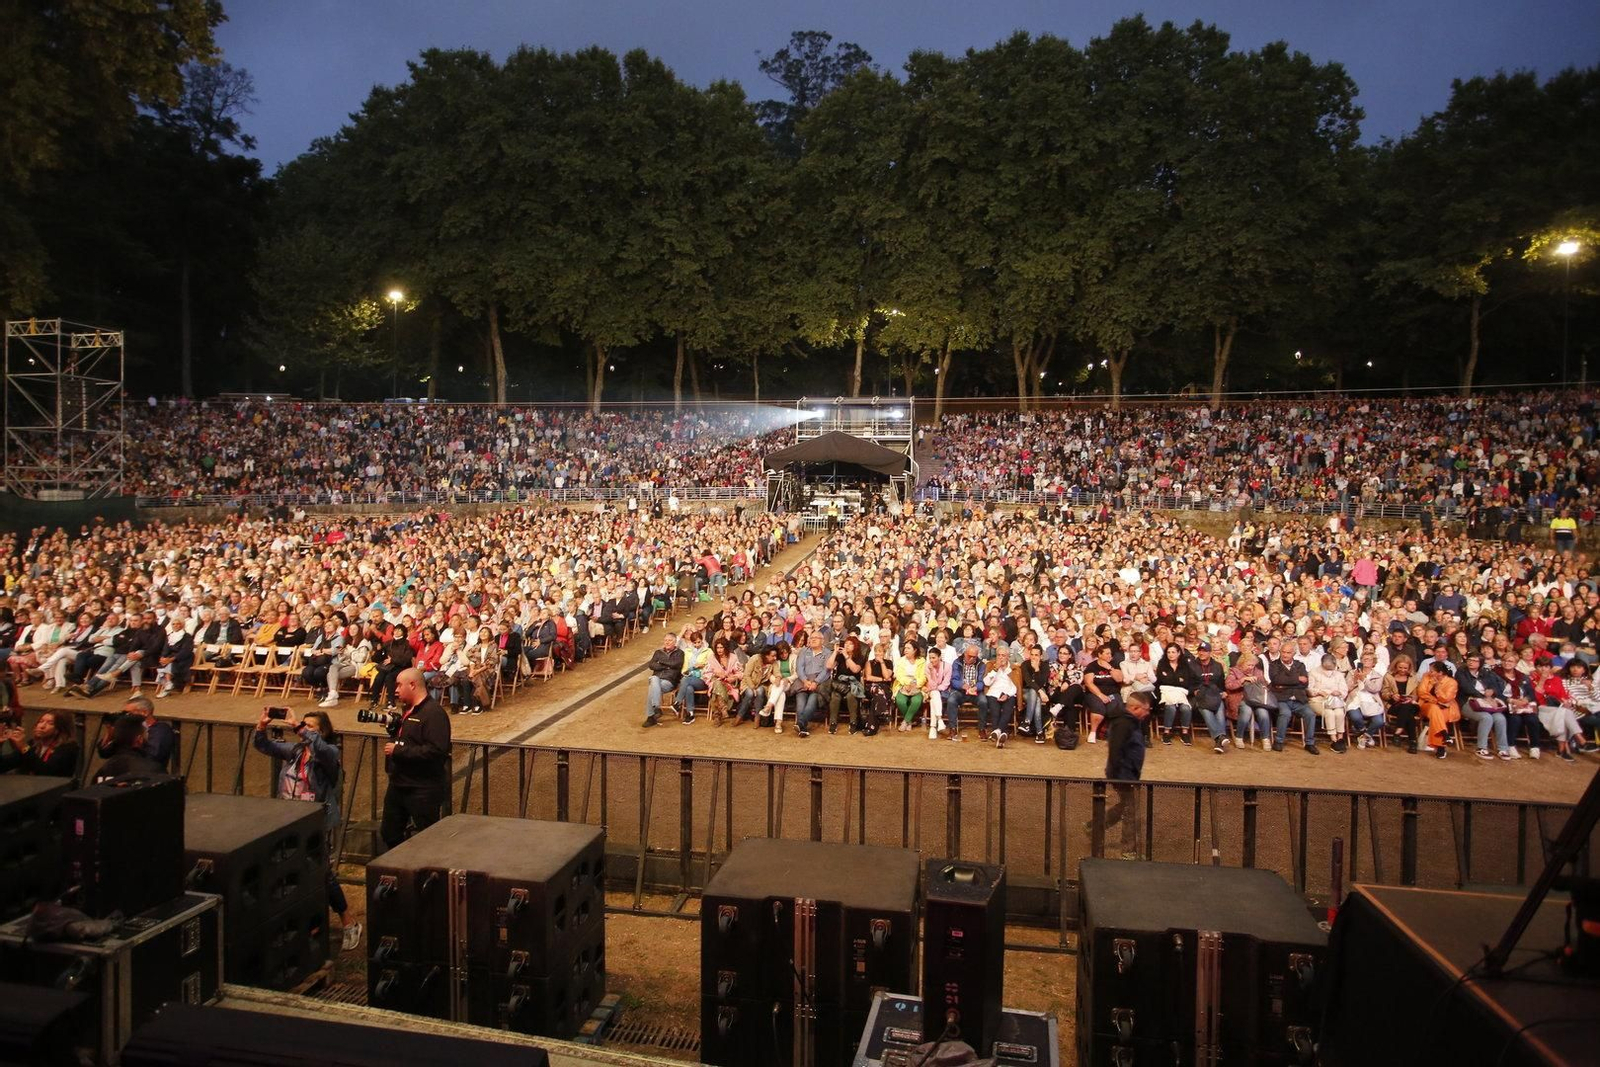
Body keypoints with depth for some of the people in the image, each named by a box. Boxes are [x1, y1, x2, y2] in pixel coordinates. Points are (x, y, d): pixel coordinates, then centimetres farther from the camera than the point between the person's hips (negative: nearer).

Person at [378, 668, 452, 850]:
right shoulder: (407, 710, 14)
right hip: (398, 784, 10)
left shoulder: (434, 713, -17)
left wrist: (398, 751, -22)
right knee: (389, 834, 18)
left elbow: (436, 751, -27)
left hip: (423, 789, -10)